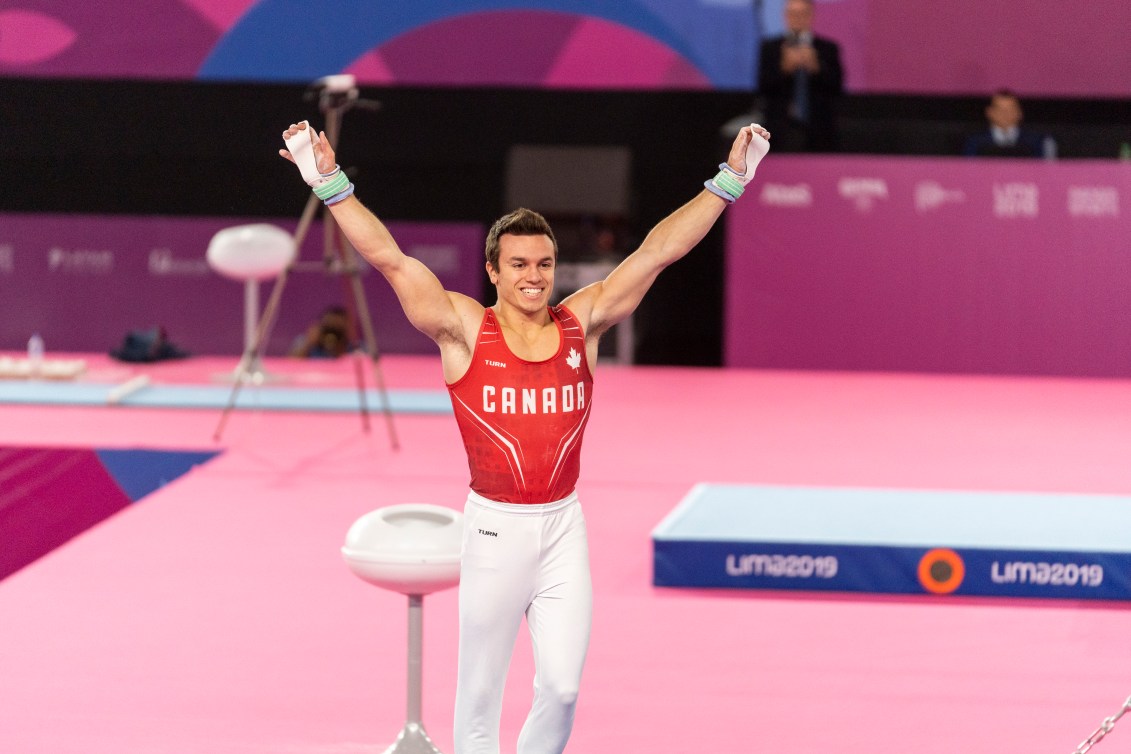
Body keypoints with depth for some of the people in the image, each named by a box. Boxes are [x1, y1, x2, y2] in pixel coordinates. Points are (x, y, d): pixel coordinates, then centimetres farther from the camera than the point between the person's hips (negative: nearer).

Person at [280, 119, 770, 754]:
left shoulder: (582, 324, 3)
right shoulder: (465, 330, -5)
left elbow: (658, 250, 2)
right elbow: (388, 257, -11)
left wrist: (729, 181, 0)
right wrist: (329, 183, -20)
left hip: (563, 523, 2)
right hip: (496, 527, -2)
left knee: (562, 685, -1)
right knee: (481, 689, 6)